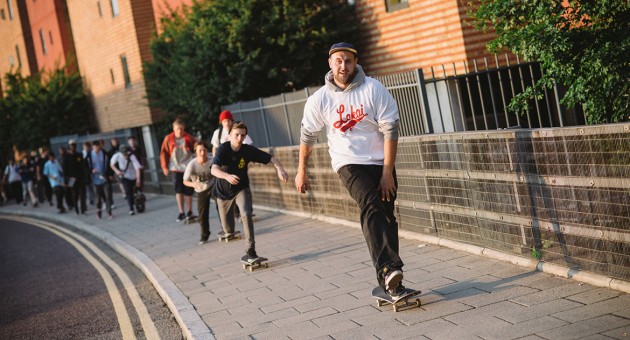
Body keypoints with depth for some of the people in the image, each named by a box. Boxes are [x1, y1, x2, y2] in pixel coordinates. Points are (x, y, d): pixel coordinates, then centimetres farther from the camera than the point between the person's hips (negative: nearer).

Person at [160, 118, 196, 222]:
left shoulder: (189, 138, -1)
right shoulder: (168, 139, 1)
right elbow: (164, 153, 4)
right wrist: (164, 166, 0)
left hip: (188, 168, 0)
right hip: (175, 168, 0)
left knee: (188, 191, 6)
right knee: (178, 190, -10)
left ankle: (190, 212, 22)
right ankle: (181, 213, -5)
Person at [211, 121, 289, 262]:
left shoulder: (248, 150, -16)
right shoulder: (223, 149, -24)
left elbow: (271, 158, -15)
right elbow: (214, 170, -38)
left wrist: (280, 169, -35)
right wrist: (227, 176, -58)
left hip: (241, 188, 1)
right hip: (223, 191, 0)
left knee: (246, 214, -30)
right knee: (228, 230, 11)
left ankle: (251, 250, -25)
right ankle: (229, 233, 51)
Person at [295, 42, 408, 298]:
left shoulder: (373, 89, -8)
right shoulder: (319, 99, -4)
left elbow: (390, 130, -9)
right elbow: (307, 136, 10)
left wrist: (388, 172, -13)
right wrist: (301, 171, 16)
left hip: (381, 162, 2)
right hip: (349, 163, -2)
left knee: (386, 217, 1)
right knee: (370, 206, -26)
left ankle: (389, 280, 10)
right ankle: (388, 268, -41)